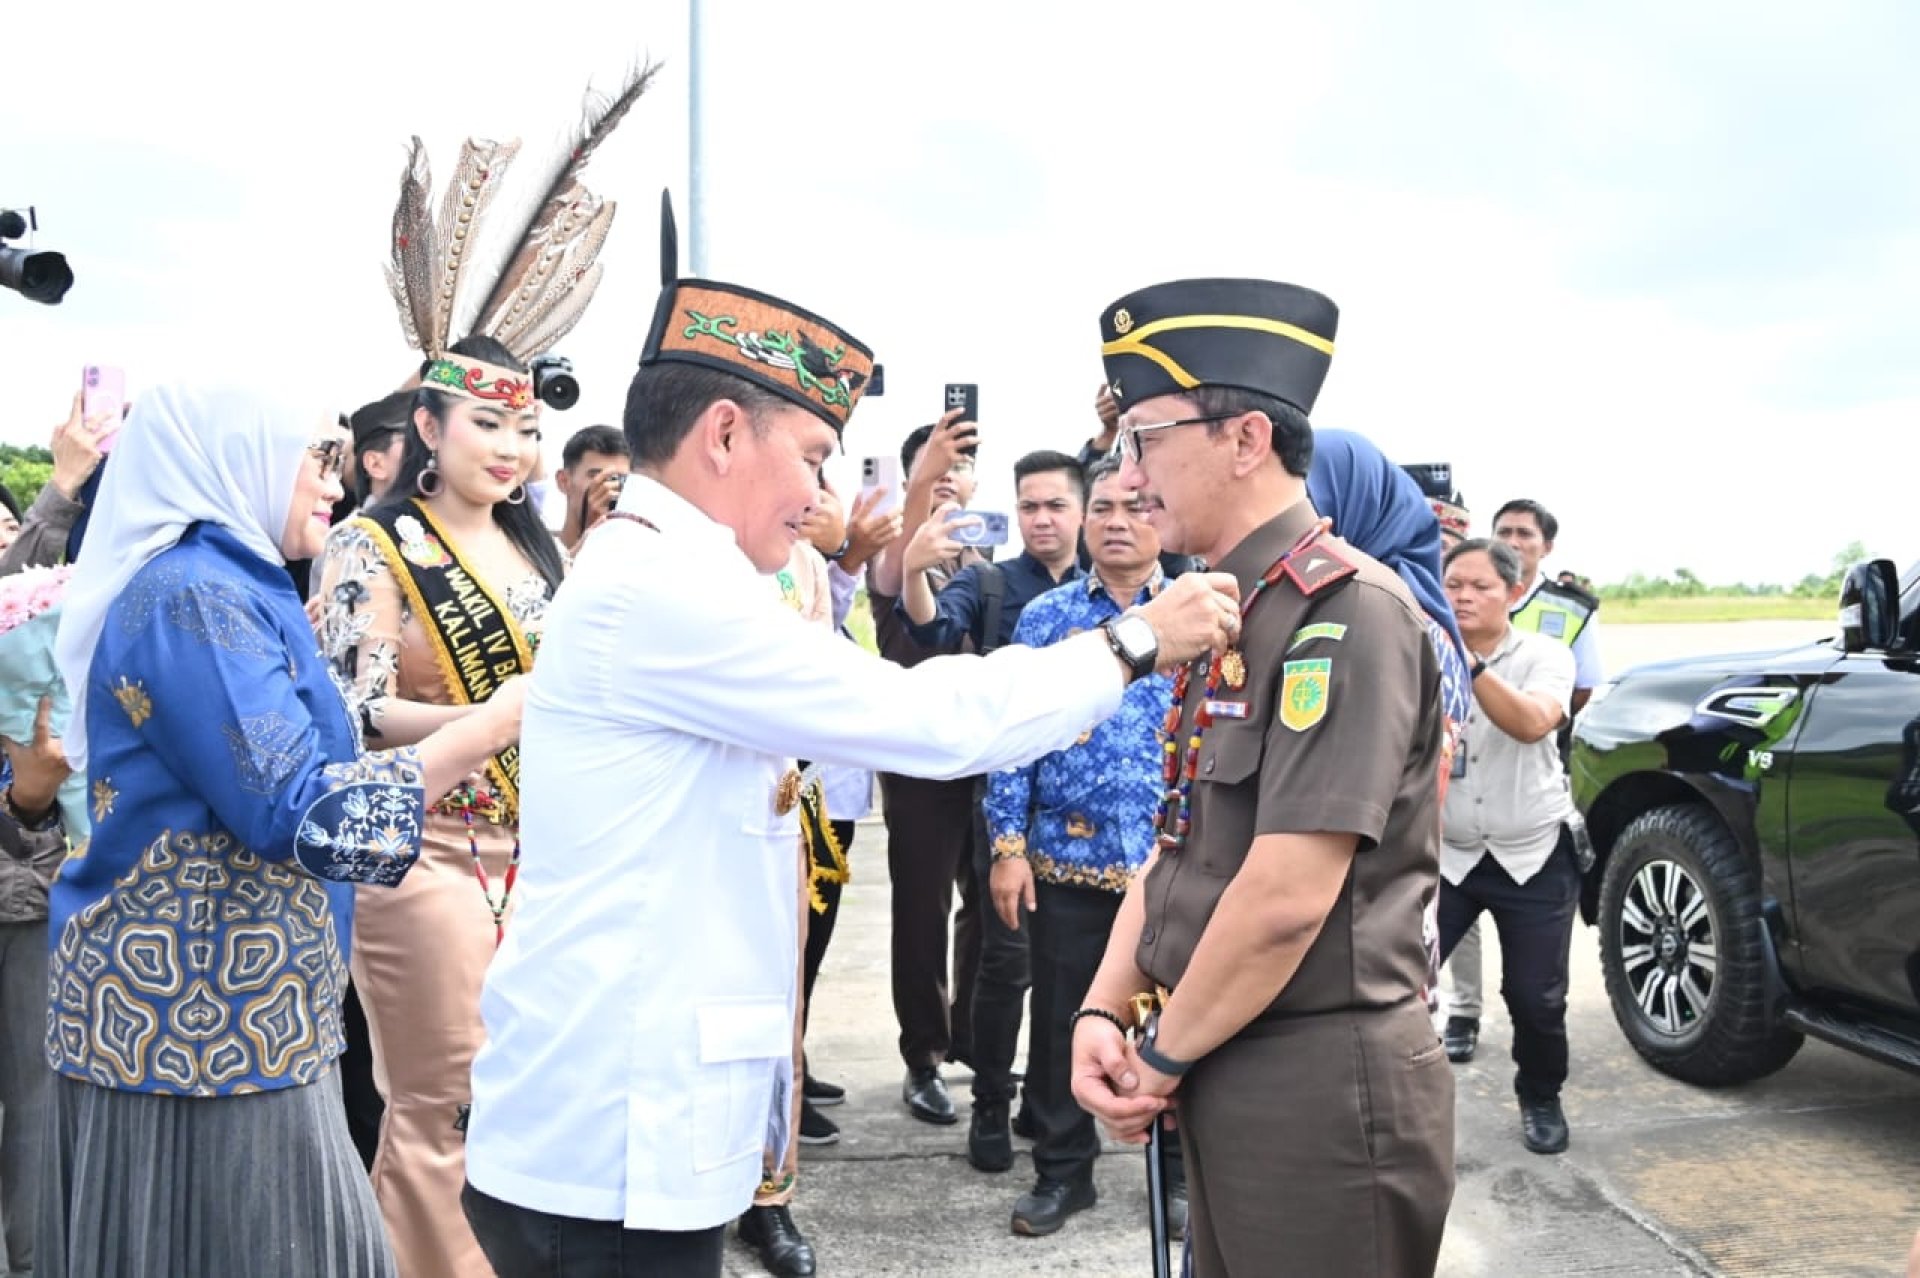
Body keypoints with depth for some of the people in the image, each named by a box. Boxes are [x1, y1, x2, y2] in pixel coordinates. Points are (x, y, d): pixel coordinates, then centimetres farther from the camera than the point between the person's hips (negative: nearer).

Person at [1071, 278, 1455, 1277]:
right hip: (1228, 1075, 8)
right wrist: (1103, 1013, 0)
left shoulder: (1346, 611, -19)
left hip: (1322, 1082, -8)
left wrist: (1163, 1057, -12)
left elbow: (1287, 895, -24)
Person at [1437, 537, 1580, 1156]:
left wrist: (1466, 661, -42)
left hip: (1533, 857, 0)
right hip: (1443, 854, 1)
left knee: (1536, 997, 5)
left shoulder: (1544, 655, -7)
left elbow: (1532, 723, -28)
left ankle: (1540, 1098, 34)